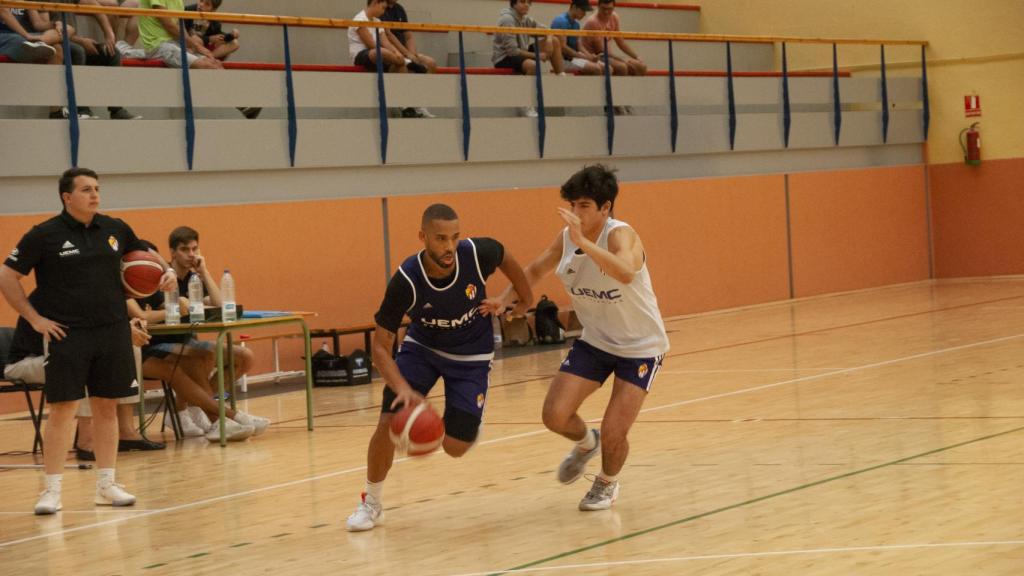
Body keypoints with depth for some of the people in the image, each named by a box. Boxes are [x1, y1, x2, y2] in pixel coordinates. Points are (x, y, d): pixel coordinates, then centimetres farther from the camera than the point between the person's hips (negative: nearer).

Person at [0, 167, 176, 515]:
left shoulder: (115, 229, 6)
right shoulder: (45, 235, -6)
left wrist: (166, 272, 4)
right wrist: (35, 319, -7)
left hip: (113, 331, 4)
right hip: (67, 335, -4)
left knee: (107, 407, 8)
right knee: (62, 409, -5)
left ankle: (106, 485, 17)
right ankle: (52, 490, 2)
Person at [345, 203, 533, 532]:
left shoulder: (477, 253, -28)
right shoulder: (406, 281, -31)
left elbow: (507, 259, 0)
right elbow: (381, 347, -26)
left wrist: (522, 299, 6)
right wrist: (404, 389, -42)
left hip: (471, 356, 1)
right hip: (422, 347, 0)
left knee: (454, 447, -5)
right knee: (389, 423, -16)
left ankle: (469, 425, 34)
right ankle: (371, 503, 8)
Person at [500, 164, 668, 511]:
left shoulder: (620, 235, -27)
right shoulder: (566, 238, -8)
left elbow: (626, 274, -50)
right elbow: (536, 270, 10)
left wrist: (583, 242, -58)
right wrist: (504, 299, -6)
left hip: (640, 347, -5)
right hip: (594, 341, 5)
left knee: (613, 434, -11)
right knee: (555, 416, -8)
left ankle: (608, 482, 24)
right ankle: (586, 443, 29)